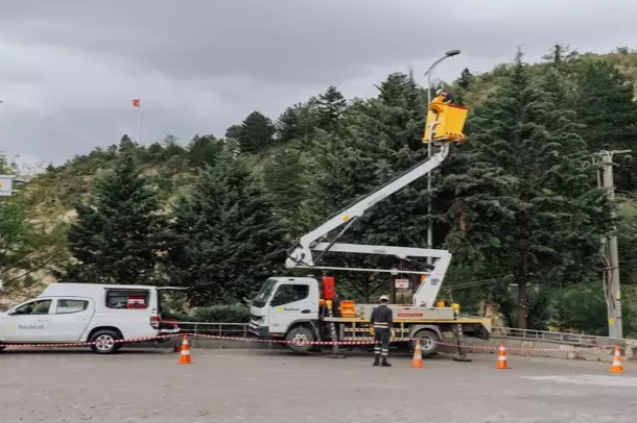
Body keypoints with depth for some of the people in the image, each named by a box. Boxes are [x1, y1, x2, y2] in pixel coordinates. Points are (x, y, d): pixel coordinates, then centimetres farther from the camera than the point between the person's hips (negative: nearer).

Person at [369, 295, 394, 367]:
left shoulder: (375, 309, 5)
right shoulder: (388, 310, -10)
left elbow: (371, 320, 9)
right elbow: (390, 321, -17)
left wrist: (372, 328, 21)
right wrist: (392, 330, -16)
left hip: (377, 329, 5)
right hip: (385, 329, -5)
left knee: (377, 345, 14)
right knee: (385, 345, -1)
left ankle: (376, 361, 13)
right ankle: (384, 362, -3)